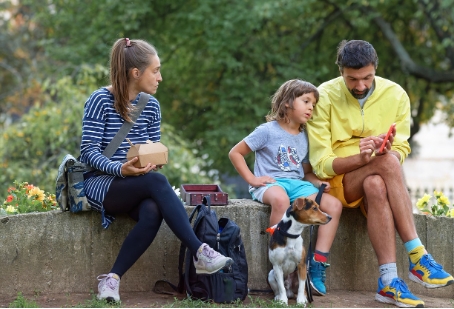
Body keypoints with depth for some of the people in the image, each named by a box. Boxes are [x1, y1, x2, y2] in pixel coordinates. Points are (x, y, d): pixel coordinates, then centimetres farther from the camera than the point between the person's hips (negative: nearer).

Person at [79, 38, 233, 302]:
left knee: (152, 212, -33)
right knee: (157, 182, -34)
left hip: (137, 187, 5)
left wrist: (154, 160, -13)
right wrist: (120, 169, -29)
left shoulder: (151, 105, 10)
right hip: (101, 185, -5)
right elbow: (89, 151, -12)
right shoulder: (100, 100, -7)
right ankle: (201, 254, -35)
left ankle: (112, 278, -26)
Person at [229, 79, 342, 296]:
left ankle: (317, 267, -19)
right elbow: (235, 153, 0)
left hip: (297, 184, 6)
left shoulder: (305, 137, 17)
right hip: (270, 184, -6)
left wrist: (319, 183, 3)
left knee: (334, 205, -17)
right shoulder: (268, 131, -2)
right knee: (280, 199, -42)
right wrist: (252, 179, -9)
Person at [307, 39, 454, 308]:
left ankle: (389, 281, -44)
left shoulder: (396, 95, 0)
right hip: (337, 181, -2)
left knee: (376, 187, -38)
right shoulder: (325, 97, -8)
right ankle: (418, 258, -37)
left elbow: (402, 151, 1)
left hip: (378, 180, 2)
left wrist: (388, 152, -24)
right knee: (388, 163, -34)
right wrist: (360, 159, -31)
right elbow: (321, 164, -12)